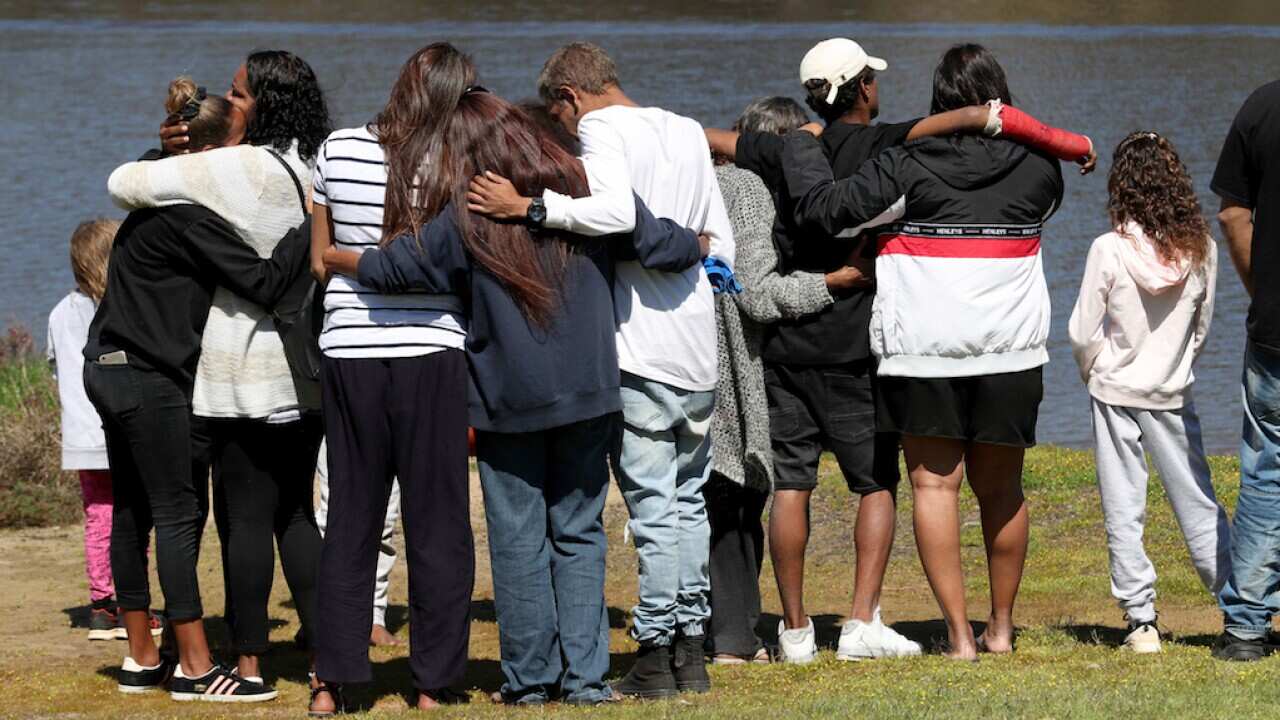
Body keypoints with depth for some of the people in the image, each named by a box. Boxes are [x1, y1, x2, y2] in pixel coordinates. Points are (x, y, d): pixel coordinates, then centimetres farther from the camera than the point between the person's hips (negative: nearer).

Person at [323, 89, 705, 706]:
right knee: (578, 533, 10)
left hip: (507, 400, -2)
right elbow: (666, 248, -1)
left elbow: (389, 268, -4)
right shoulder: (588, 190, -2)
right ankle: (584, 674, 5)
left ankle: (530, 677, 9)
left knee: (518, 538, 7)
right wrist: (700, 245, 21)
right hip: (587, 398, 2)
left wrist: (330, 257, 14)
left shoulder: (465, 221, -8)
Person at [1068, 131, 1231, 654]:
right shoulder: (1201, 250, -6)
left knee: (1123, 512, 4)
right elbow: (1201, 328, 6)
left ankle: (1141, 621, 2)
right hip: (1173, 395, 2)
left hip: (1115, 393, -2)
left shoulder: (1110, 250, -14)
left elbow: (1084, 333, -8)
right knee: (1198, 503, 10)